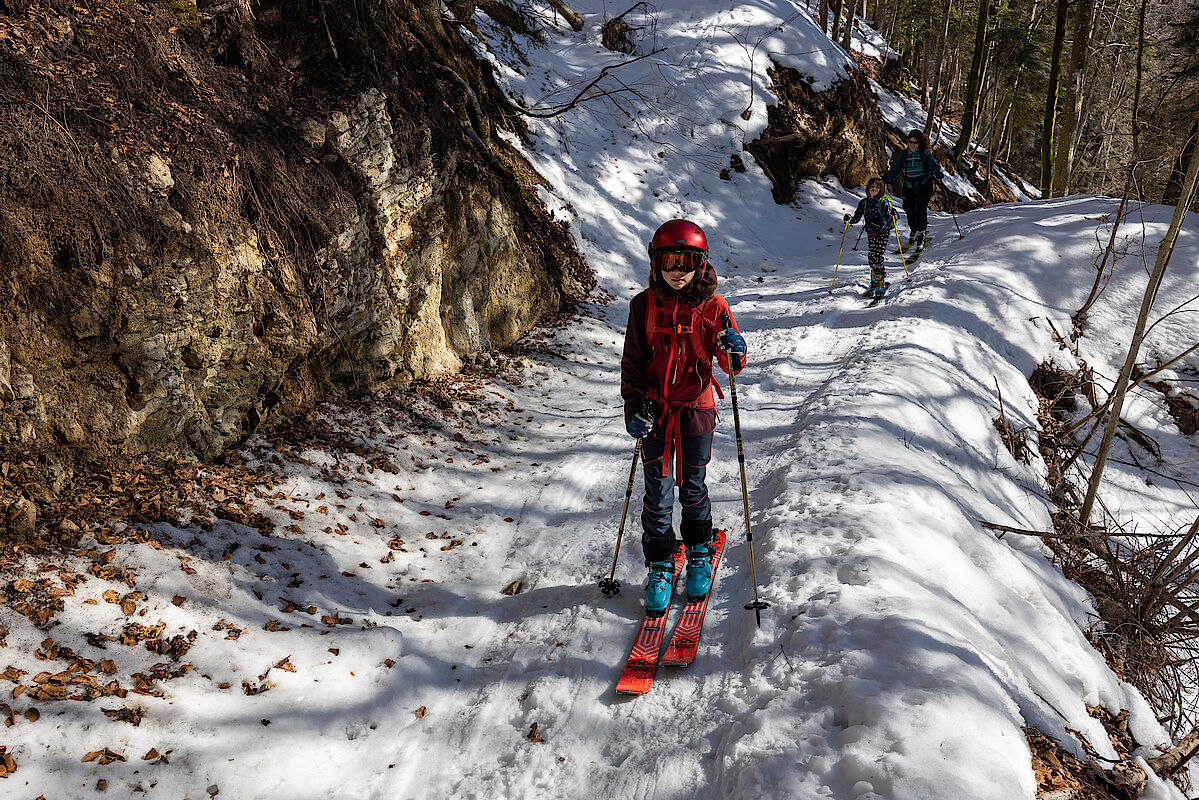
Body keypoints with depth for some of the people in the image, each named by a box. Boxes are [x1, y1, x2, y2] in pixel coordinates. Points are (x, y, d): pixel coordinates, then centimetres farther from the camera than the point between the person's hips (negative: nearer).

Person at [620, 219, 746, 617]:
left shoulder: (712, 306, -5)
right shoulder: (644, 306, -4)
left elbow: (731, 364, -4)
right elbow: (633, 362, 2)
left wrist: (734, 351, -28)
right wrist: (633, 408, -8)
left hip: (697, 409, 0)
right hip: (655, 411, 1)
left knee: (693, 488, 12)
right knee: (658, 492, 5)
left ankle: (699, 553, 35)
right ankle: (660, 566, 21)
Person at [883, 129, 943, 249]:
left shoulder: (926, 153, -3)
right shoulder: (903, 154, 4)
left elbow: (932, 165, -5)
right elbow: (896, 169, 4)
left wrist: (938, 174, -25)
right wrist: (887, 178, -10)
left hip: (924, 186, -3)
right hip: (909, 186, 3)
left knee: (920, 209, -16)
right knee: (909, 209, 3)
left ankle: (921, 233, -3)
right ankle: (913, 231, 29)